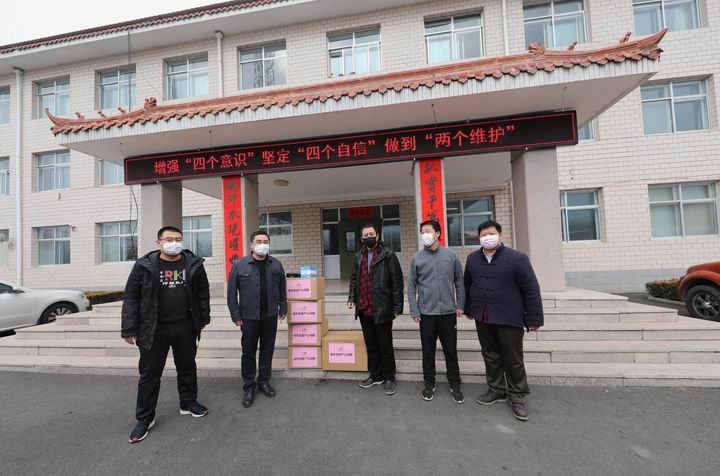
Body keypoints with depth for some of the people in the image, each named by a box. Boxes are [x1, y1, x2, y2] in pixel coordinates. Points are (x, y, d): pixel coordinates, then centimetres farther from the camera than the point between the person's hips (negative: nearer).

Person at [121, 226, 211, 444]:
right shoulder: (144, 265, -6)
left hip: (185, 329, 2)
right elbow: (131, 298, -4)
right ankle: (145, 418, 30)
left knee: (187, 368, 16)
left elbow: (203, 293, 5)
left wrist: (203, 319, 4)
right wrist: (129, 329, -7)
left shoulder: (194, 264, -2)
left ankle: (188, 403, 37)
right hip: (153, 330, -1)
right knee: (149, 374, 11)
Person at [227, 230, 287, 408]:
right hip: (249, 317, -2)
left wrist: (283, 308, 8)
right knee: (248, 353, 8)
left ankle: (264, 382, 31)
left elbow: (281, 288, 9)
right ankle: (248, 387, 25)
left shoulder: (276, 264, 2)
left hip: (270, 316, 3)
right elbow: (232, 292, -4)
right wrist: (235, 314, -6)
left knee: (267, 350, 14)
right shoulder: (239, 265, -7)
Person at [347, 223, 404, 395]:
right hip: (364, 309, 5)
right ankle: (375, 376, 34)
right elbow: (354, 278, 17)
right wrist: (351, 297, 3)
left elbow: (397, 282, -9)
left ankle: (389, 378, 25)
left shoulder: (388, 255, -7)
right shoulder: (359, 256, 10)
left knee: (385, 346, 8)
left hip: (382, 309, -5)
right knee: (371, 345, 18)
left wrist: (397, 307, -11)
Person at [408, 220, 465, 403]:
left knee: (451, 351, 12)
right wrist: (414, 311, -3)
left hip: (448, 312, 0)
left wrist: (460, 305, 2)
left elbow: (459, 282, 6)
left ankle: (455, 385, 29)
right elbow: (411, 286, 1)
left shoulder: (450, 255, 1)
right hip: (426, 313, 0)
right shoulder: (417, 258, -1)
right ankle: (429, 384, 29)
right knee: (428, 351, 11)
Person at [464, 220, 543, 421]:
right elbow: (467, 286, 15)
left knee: (513, 360, 8)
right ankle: (497, 391, 33)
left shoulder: (517, 258, -9)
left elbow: (531, 290, -8)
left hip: (509, 320, -4)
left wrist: (534, 319, -8)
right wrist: (469, 309, 18)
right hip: (483, 319, 4)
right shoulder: (472, 259, 6)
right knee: (491, 357, 15)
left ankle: (517, 397, 27)